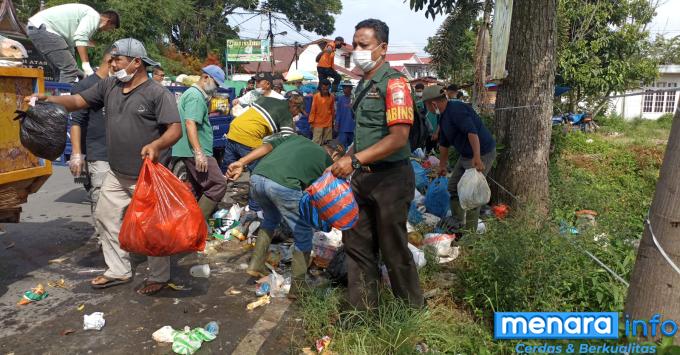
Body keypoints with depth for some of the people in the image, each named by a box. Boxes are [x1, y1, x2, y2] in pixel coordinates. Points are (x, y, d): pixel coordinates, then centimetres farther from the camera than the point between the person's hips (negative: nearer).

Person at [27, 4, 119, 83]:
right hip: (42, 27, -10)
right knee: (69, 69, -13)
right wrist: (86, 65, -24)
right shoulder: (94, 16, -5)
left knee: (65, 70, 13)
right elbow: (80, 38, -21)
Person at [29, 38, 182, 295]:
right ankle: (118, 271, 30)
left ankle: (159, 277, 20)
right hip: (117, 174, 8)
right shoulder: (109, 86, 8)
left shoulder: (158, 93, -13)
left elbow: (175, 129, -18)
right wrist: (45, 99, -2)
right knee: (106, 216, 15)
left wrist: (157, 144, -36)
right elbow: (78, 101, 12)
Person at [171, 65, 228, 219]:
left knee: (202, 190, 14)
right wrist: (199, 153, -29)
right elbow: (190, 123, -24)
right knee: (218, 185, -14)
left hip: (192, 153, 11)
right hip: (195, 152, -11)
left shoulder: (192, 93, 21)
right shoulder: (196, 96, -12)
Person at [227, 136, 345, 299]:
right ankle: (297, 288, 18)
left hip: (256, 178, 6)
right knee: (304, 235, 15)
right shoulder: (328, 161, 22)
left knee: (271, 218, 34)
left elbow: (268, 145, 17)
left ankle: (256, 265, 34)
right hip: (283, 185, -6)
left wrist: (241, 163, 12)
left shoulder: (297, 138, 32)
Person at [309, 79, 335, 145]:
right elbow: (313, 110, -5)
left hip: (328, 123, 3)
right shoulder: (316, 96, -8)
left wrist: (333, 119, 18)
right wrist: (311, 122, -5)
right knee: (316, 142, -3)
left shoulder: (332, 97, 1)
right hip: (318, 123, -3)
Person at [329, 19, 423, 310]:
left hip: (390, 178, -8)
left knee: (393, 249, 5)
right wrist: (344, 162, 13)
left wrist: (355, 160, -25)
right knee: (357, 243, 12)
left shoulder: (394, 83, -14)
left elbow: (399, 137, -23)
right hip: (363, 177, 8)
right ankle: (363, 308, 27)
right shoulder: (363, 84, 13)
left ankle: (413, 311, 26)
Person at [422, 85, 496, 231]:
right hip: (465, 155, 10)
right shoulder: (444, 117, 9)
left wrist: (477, 158, -41)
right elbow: (444, 144, 20)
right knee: (453, 187, 15)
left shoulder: (456, 109, -22)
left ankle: (470, 231, 5)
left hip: (482, 153, -10)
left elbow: (472, 131, -34)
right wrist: (442, 165, 27)